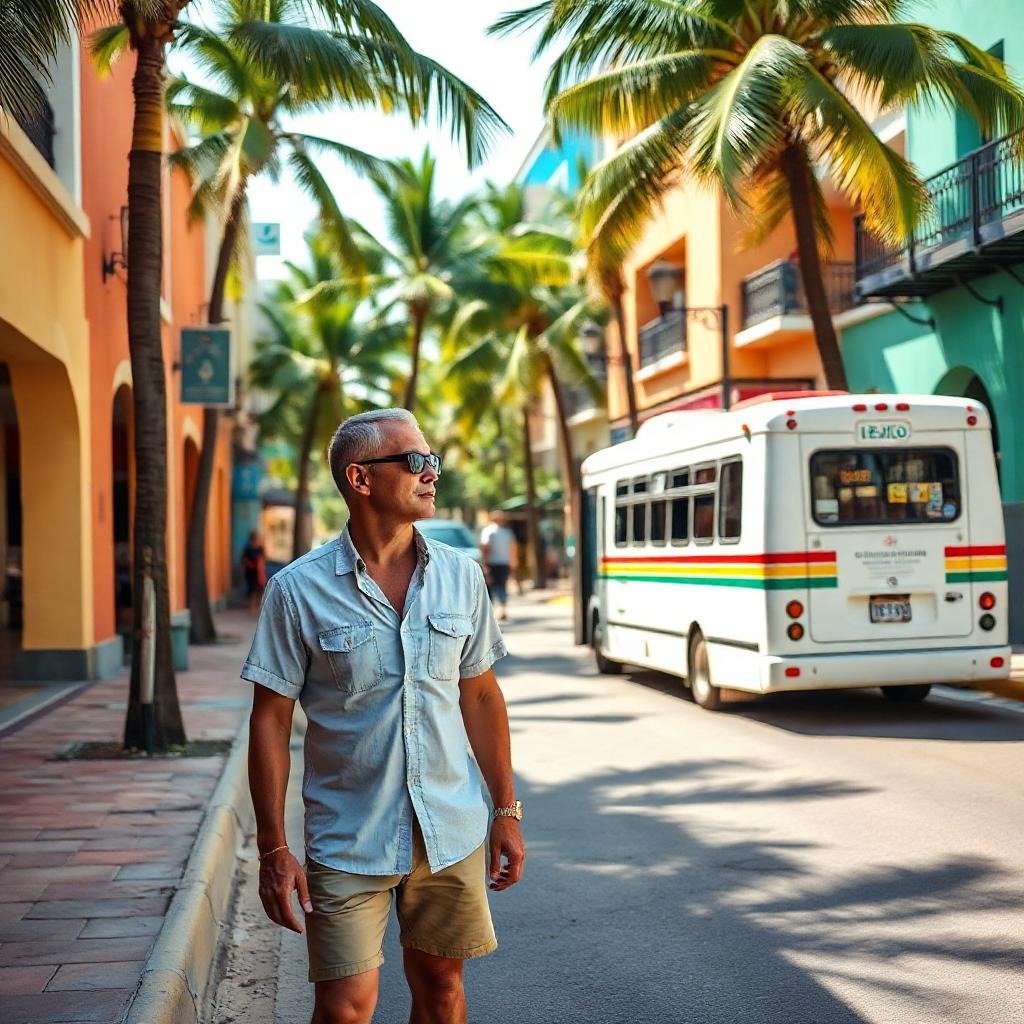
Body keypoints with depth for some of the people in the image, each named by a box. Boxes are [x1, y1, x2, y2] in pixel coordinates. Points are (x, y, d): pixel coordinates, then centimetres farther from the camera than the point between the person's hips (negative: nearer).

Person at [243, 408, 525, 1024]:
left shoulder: (460, 576, 2)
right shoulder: (299, 590, -8)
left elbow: (480, 696, 9)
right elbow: (271, 720, -6)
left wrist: (507, 810, 8)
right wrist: (274, 850, -8)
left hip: (452, 831, 3)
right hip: (348, 838, -3)